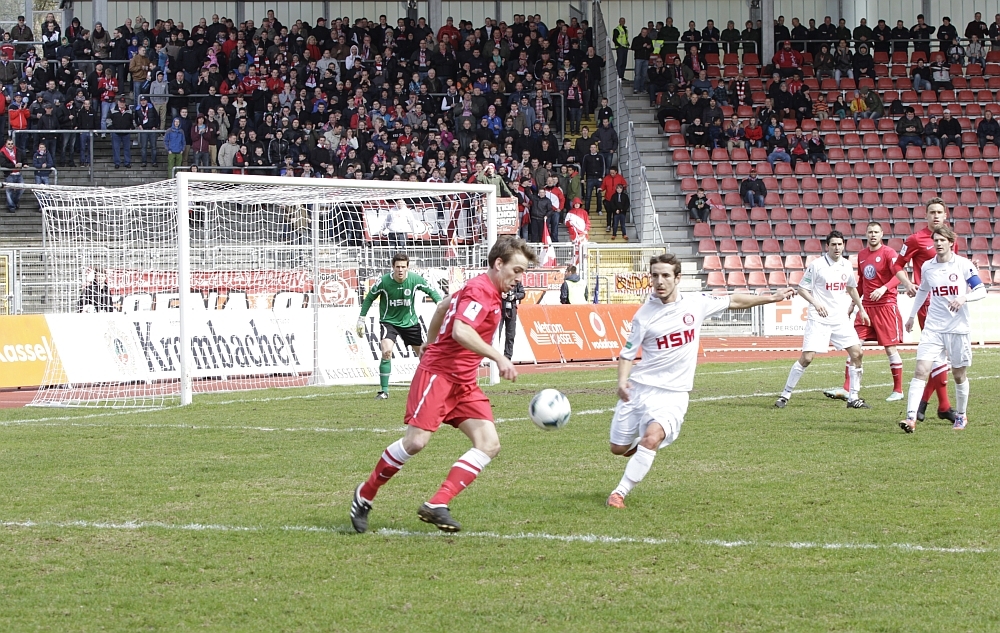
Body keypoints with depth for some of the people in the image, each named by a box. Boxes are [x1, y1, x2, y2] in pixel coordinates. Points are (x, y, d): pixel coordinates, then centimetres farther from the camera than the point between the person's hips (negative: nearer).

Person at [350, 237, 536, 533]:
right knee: (417, 441, -16)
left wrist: (432, 342, 40)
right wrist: (498, 358, -31)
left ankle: (437, 506, -13)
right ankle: (364, 495, 5)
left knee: (489, 443, -8)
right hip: (438, 373, -10)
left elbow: (444, 305, 31)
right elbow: (460, 331, -30)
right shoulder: (480, 290, -14)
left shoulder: (486, 291, 16)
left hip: (464, 383, 10)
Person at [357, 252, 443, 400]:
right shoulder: (383, 281, -19)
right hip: (389, 321, -3)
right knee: (386, 352, -24)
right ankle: (384, 391, -14)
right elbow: (369, 298, -4)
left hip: (410, 321, 3)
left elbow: (431, 291, 2)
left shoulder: (415, 279, -14)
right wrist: (361, 320, -4)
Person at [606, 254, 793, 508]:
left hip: (672, 394, -1)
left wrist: (772, 298, 18)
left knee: (652, 437, -27)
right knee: (619, 448, 4)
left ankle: (620, 493, -18)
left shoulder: (696, 304, -1)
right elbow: (627, 354, 1)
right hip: (639, 388, 1)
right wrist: (622, 381, -18)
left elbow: (734, 302, 14)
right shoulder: (645, 315, -6)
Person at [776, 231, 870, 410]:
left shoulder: (846, 265, 8)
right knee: (807, 357, -11)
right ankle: (785, 395, 2)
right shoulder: (816, 265, -8)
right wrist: (816, 303, -20)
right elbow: (802, 289, -4)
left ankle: (854, 398, 5)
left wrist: (861, 309, 24)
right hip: (819, 320, -5)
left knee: (856, 353, -5)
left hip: (841, 319, 5)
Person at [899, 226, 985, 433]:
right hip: (933, 328, 2)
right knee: (920, 370, -14)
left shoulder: (963, 265, -5)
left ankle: (961, 416, 29)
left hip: (958, 329, -2)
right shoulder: (927, 267, 5)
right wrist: (912, 315, 25)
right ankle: (911, 417, -19)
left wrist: (964, 298, -24)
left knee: (960, 375, 8)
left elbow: (981, 291, -6)